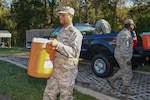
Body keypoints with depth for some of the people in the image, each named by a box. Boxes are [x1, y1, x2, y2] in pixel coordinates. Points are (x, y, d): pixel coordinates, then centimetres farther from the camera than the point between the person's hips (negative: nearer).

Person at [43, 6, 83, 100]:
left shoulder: (75, 33, -13)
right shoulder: (61, 31, 14)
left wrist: (58, 44, -31)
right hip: (55, 70, 8)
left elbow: (74, 52, -25)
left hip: (67, 72, -8)